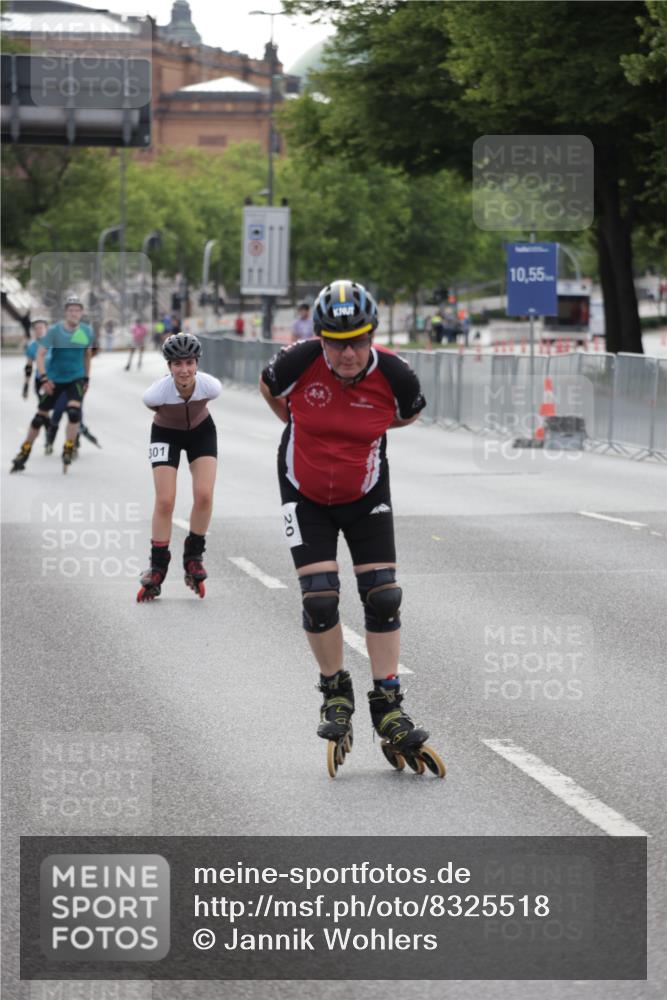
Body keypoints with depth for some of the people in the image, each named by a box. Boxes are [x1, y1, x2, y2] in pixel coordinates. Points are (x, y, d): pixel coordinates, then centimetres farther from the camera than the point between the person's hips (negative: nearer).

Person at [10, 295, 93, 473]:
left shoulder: (86, 332, -6)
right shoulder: (54, 331, -15)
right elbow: (40, 354, -18)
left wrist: (86, 379, 14)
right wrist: (43, 378, -28)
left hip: (76, 379, 1)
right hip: (54, 378, -1)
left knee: (74, 412, -21)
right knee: (40, 416, 3)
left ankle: (68, 451, -6)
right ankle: (24, 453, 17)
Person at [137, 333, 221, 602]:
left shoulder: (210, 386, -31)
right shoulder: (158, 392, -34)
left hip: (201, 431, 1)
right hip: (166, 433, -1)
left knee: (204, 495, -14)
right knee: (165, 501, -11)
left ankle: (193, 557, 7)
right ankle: (157, 567, 4)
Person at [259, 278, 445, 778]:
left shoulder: (394, 376, -21)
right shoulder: (299, 363, -23)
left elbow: (412, 413, 4)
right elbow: (268, 389, 2)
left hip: (366, 496, 1)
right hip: (306, 497, -1)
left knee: (383, 598, -3)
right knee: (320, 600, -9)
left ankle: (388, 708, 9)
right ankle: (336, 694, 14)